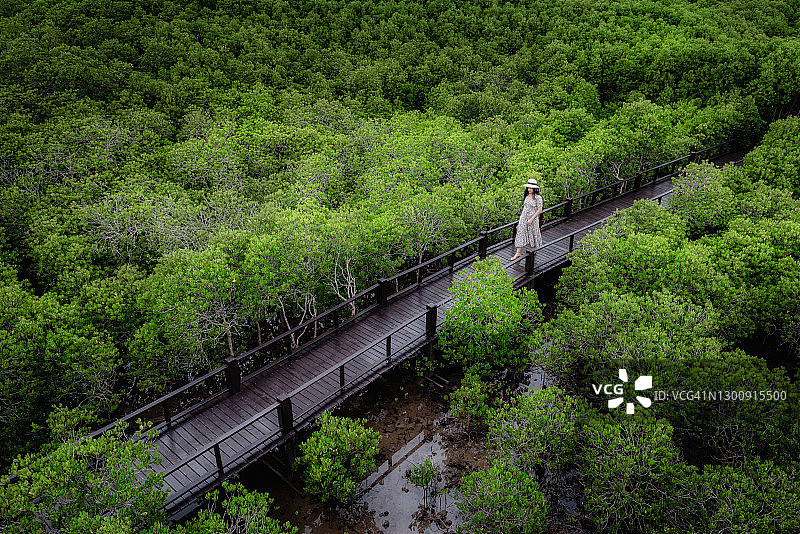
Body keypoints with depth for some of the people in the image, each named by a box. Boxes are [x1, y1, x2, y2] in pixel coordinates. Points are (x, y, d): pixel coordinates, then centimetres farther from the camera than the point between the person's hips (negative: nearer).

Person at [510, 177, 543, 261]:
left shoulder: (538, 197, -13)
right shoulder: (527, 196, 6)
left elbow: (539, 210, -15)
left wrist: (531, 219, -19)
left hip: (533, 218, -6)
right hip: (523, 218, 6)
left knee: (533, 235, 8)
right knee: (520, 233, 0)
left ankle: (534, 251, 28)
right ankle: (518, 252, 3)